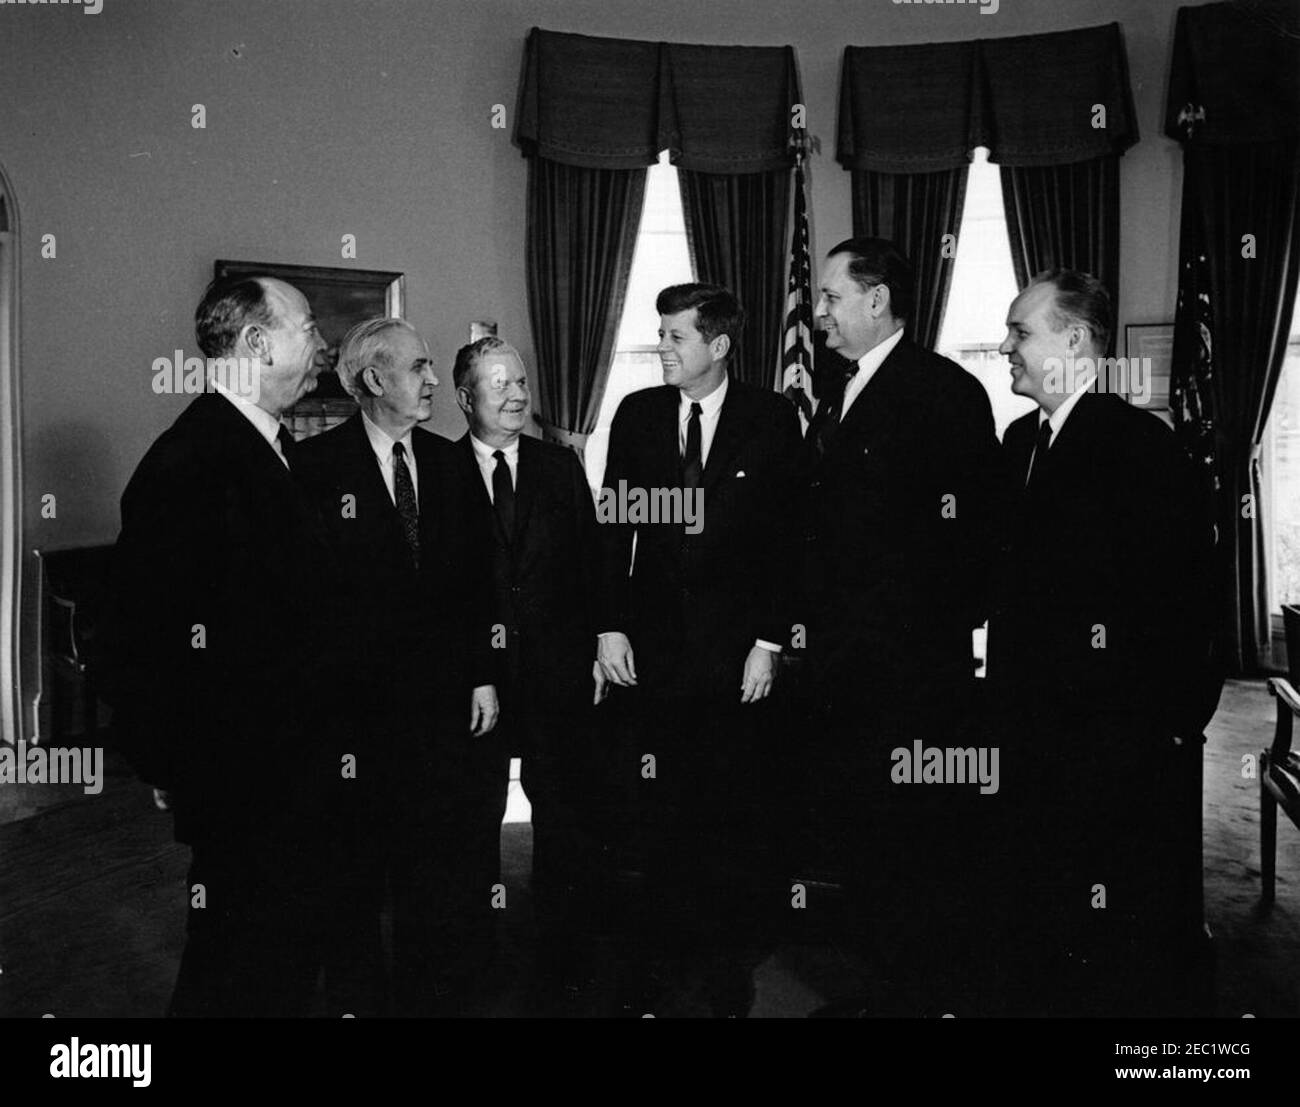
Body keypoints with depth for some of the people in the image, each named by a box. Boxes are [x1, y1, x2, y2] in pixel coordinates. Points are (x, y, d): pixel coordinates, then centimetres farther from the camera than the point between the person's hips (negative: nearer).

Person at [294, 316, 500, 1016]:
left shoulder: (445, 461, 8)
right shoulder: (317, 465, -7)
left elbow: (474, 578, 9)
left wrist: (482, 675, 4)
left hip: (442, 696, 4)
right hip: (356, 701, -4)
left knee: (439, 860, 12)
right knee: (357, 866, 12)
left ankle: (430, 993, 31)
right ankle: (357, 991, 32)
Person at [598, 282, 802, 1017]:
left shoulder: (772, 419, -1)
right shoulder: (637, 414, 6)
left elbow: (789, 536, -2)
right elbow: (614, 526, 7)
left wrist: (770, 641, -6)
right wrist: (612, 626, 1)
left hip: (737, 647, -1)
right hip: (656, 644, 2)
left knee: (735, 811, 6)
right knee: (661, 811, 6)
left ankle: (730, 958, 22)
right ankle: (663, 951, 22)